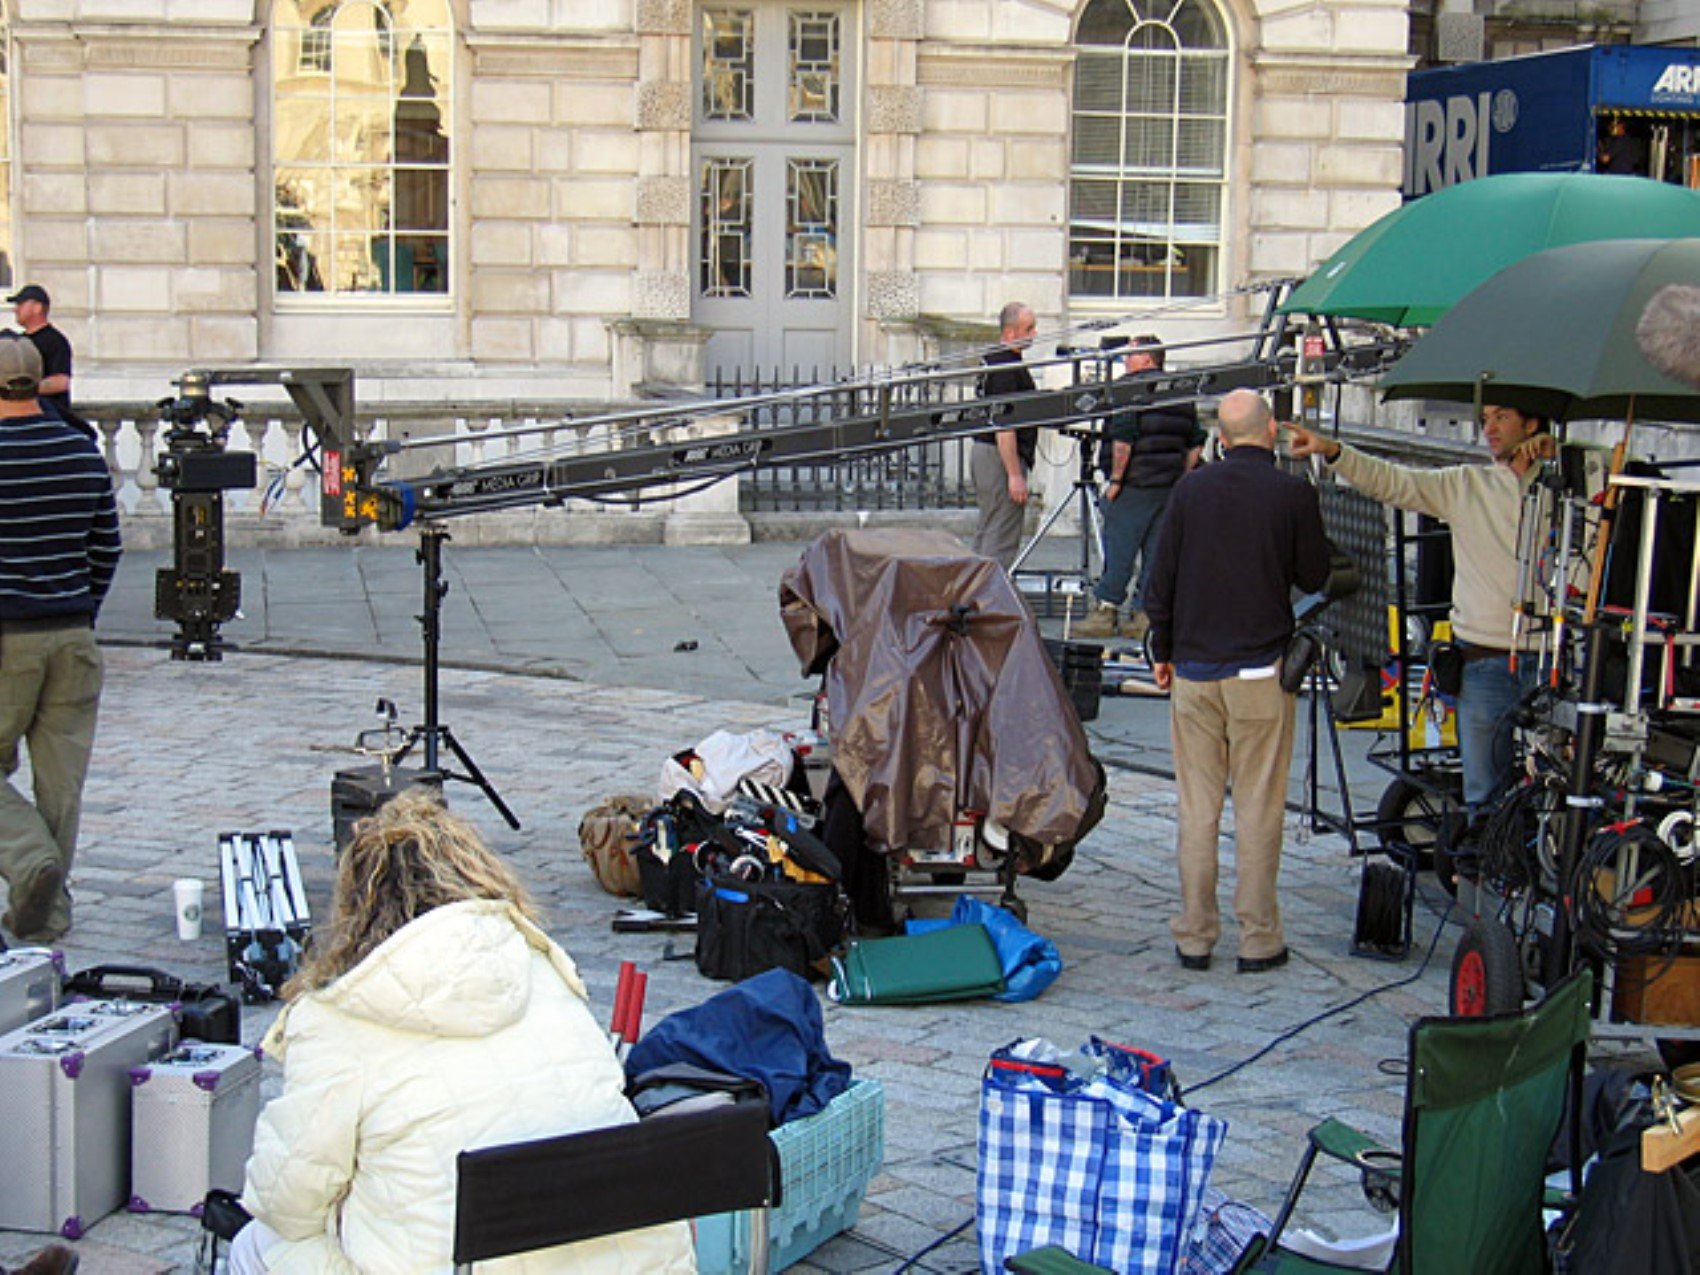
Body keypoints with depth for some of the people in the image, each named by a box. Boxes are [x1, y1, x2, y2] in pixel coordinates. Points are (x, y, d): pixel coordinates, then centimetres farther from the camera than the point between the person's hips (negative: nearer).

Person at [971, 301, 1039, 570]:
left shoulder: (992, 359, 14)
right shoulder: (1007, 367, -17)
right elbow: (1003, 425, -22)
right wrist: (1015, 475, -23)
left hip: (982, 451, 11)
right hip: (1001, 457, -11)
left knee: (986, 536, 15)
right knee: (1002, 540, -9)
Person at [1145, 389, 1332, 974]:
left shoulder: (1190, 489, 2)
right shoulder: (1293, 494, -6)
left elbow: (1160, 581, 5)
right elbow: (1314, 577, 2)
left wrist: (1163, 652, 16)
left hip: (1194, 669, 2)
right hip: (1262, 669, -2)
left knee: (1196, 807, 8)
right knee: (1258, 809, 3)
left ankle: (1194, 936, 12)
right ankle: (1258, 940, 7)